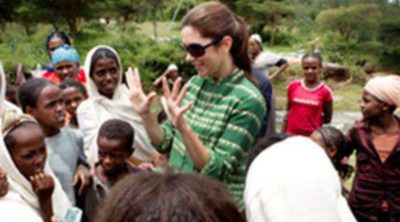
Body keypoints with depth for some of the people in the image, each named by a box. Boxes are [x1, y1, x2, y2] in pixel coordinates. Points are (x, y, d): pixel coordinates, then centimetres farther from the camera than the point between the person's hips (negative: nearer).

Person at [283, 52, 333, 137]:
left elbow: (327, 118, 5)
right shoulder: (293, 86, 0)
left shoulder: (325, 91, -6)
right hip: (292, 135, 2)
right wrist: (283, 135, 8)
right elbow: (288, 112, 9)